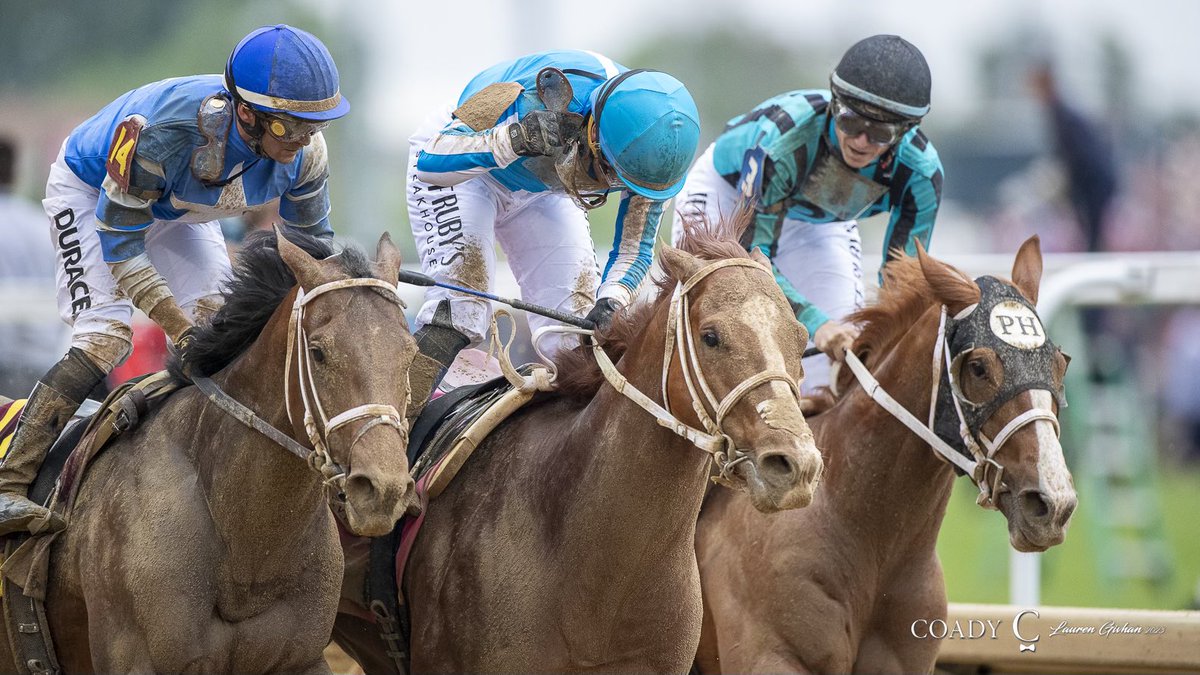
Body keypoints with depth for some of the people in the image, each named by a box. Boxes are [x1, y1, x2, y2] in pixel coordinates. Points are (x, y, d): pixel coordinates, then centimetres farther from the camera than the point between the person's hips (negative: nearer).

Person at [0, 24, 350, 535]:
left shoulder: (305, 152, -26)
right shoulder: (158, 132, -44)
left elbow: (314, 244, -8)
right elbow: (120, 243, -33)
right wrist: (181, 327, -39)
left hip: (178, 213, 6)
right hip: (91, 193, -6)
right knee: (105, 339, -21)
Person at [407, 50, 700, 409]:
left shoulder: (648, 151, -28)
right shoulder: (537, 102, -44)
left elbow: (635, 248, -16)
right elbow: (430, 163, -40)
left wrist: (610, 302, -37)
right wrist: (514, 141, -57)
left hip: (541, 190, 5)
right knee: (460, 302, -23)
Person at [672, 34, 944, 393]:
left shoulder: (920, 171, -31)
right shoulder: (785, 133, -43)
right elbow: (752, 255, -40)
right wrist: (816, 323, -54)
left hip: (820, 222, 4)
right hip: (728, 190, -4)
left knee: (843, 336, -8)